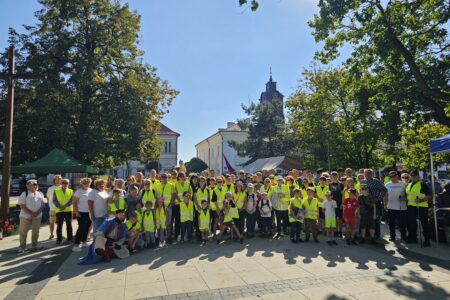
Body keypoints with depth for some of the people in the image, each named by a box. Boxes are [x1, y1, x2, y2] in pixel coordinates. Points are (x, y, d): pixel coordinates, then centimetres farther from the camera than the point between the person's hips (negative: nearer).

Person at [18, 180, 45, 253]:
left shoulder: (40, 194, 9)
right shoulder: (24, 194, -4)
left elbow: (43, 204, 6)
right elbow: (22, 206, -9)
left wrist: (37, 213, -9)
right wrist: (31, 213, -16)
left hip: (37, 216, 4)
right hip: (25, 216, -4)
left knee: (36, 231, 9)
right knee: (23, 231, 3)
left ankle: (34, 245, 21)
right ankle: (22, 247, 13)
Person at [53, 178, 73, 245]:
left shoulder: (71, 191, 7)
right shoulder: (56, 191, 7)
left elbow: (72, 200, -3)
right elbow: (54, 200, -2)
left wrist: (65, 206, -16)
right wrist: (59, 207, -16)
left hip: (68, 210, 1)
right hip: (59, 211, 0)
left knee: (69, 225, 6)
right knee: (59, 226, 2)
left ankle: (70, 238, 14)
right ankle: (59, 239, 11)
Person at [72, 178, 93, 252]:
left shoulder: (91, 191, 4)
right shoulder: (79, 191, -8)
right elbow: (74, 202, -8)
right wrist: (76, 212, -13)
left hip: (89, 212, 5)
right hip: (81, 212, -5)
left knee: (87, 227, 11)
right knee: (81, 228, -7)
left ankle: (84, 242, 27)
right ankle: (76, 245, 1)